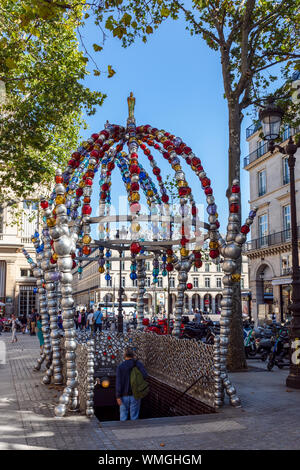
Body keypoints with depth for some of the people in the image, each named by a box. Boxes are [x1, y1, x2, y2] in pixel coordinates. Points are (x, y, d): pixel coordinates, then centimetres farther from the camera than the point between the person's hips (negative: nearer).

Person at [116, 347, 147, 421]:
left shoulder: (120, 367, -5)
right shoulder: (138, 364, -4)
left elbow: (118, 382, -11)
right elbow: (144, 375, -18)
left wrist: (118, 396, -11)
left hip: (124, 395, 0)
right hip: (135, 395, 0)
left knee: (123, 416, 12)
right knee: (134, 416, 10)